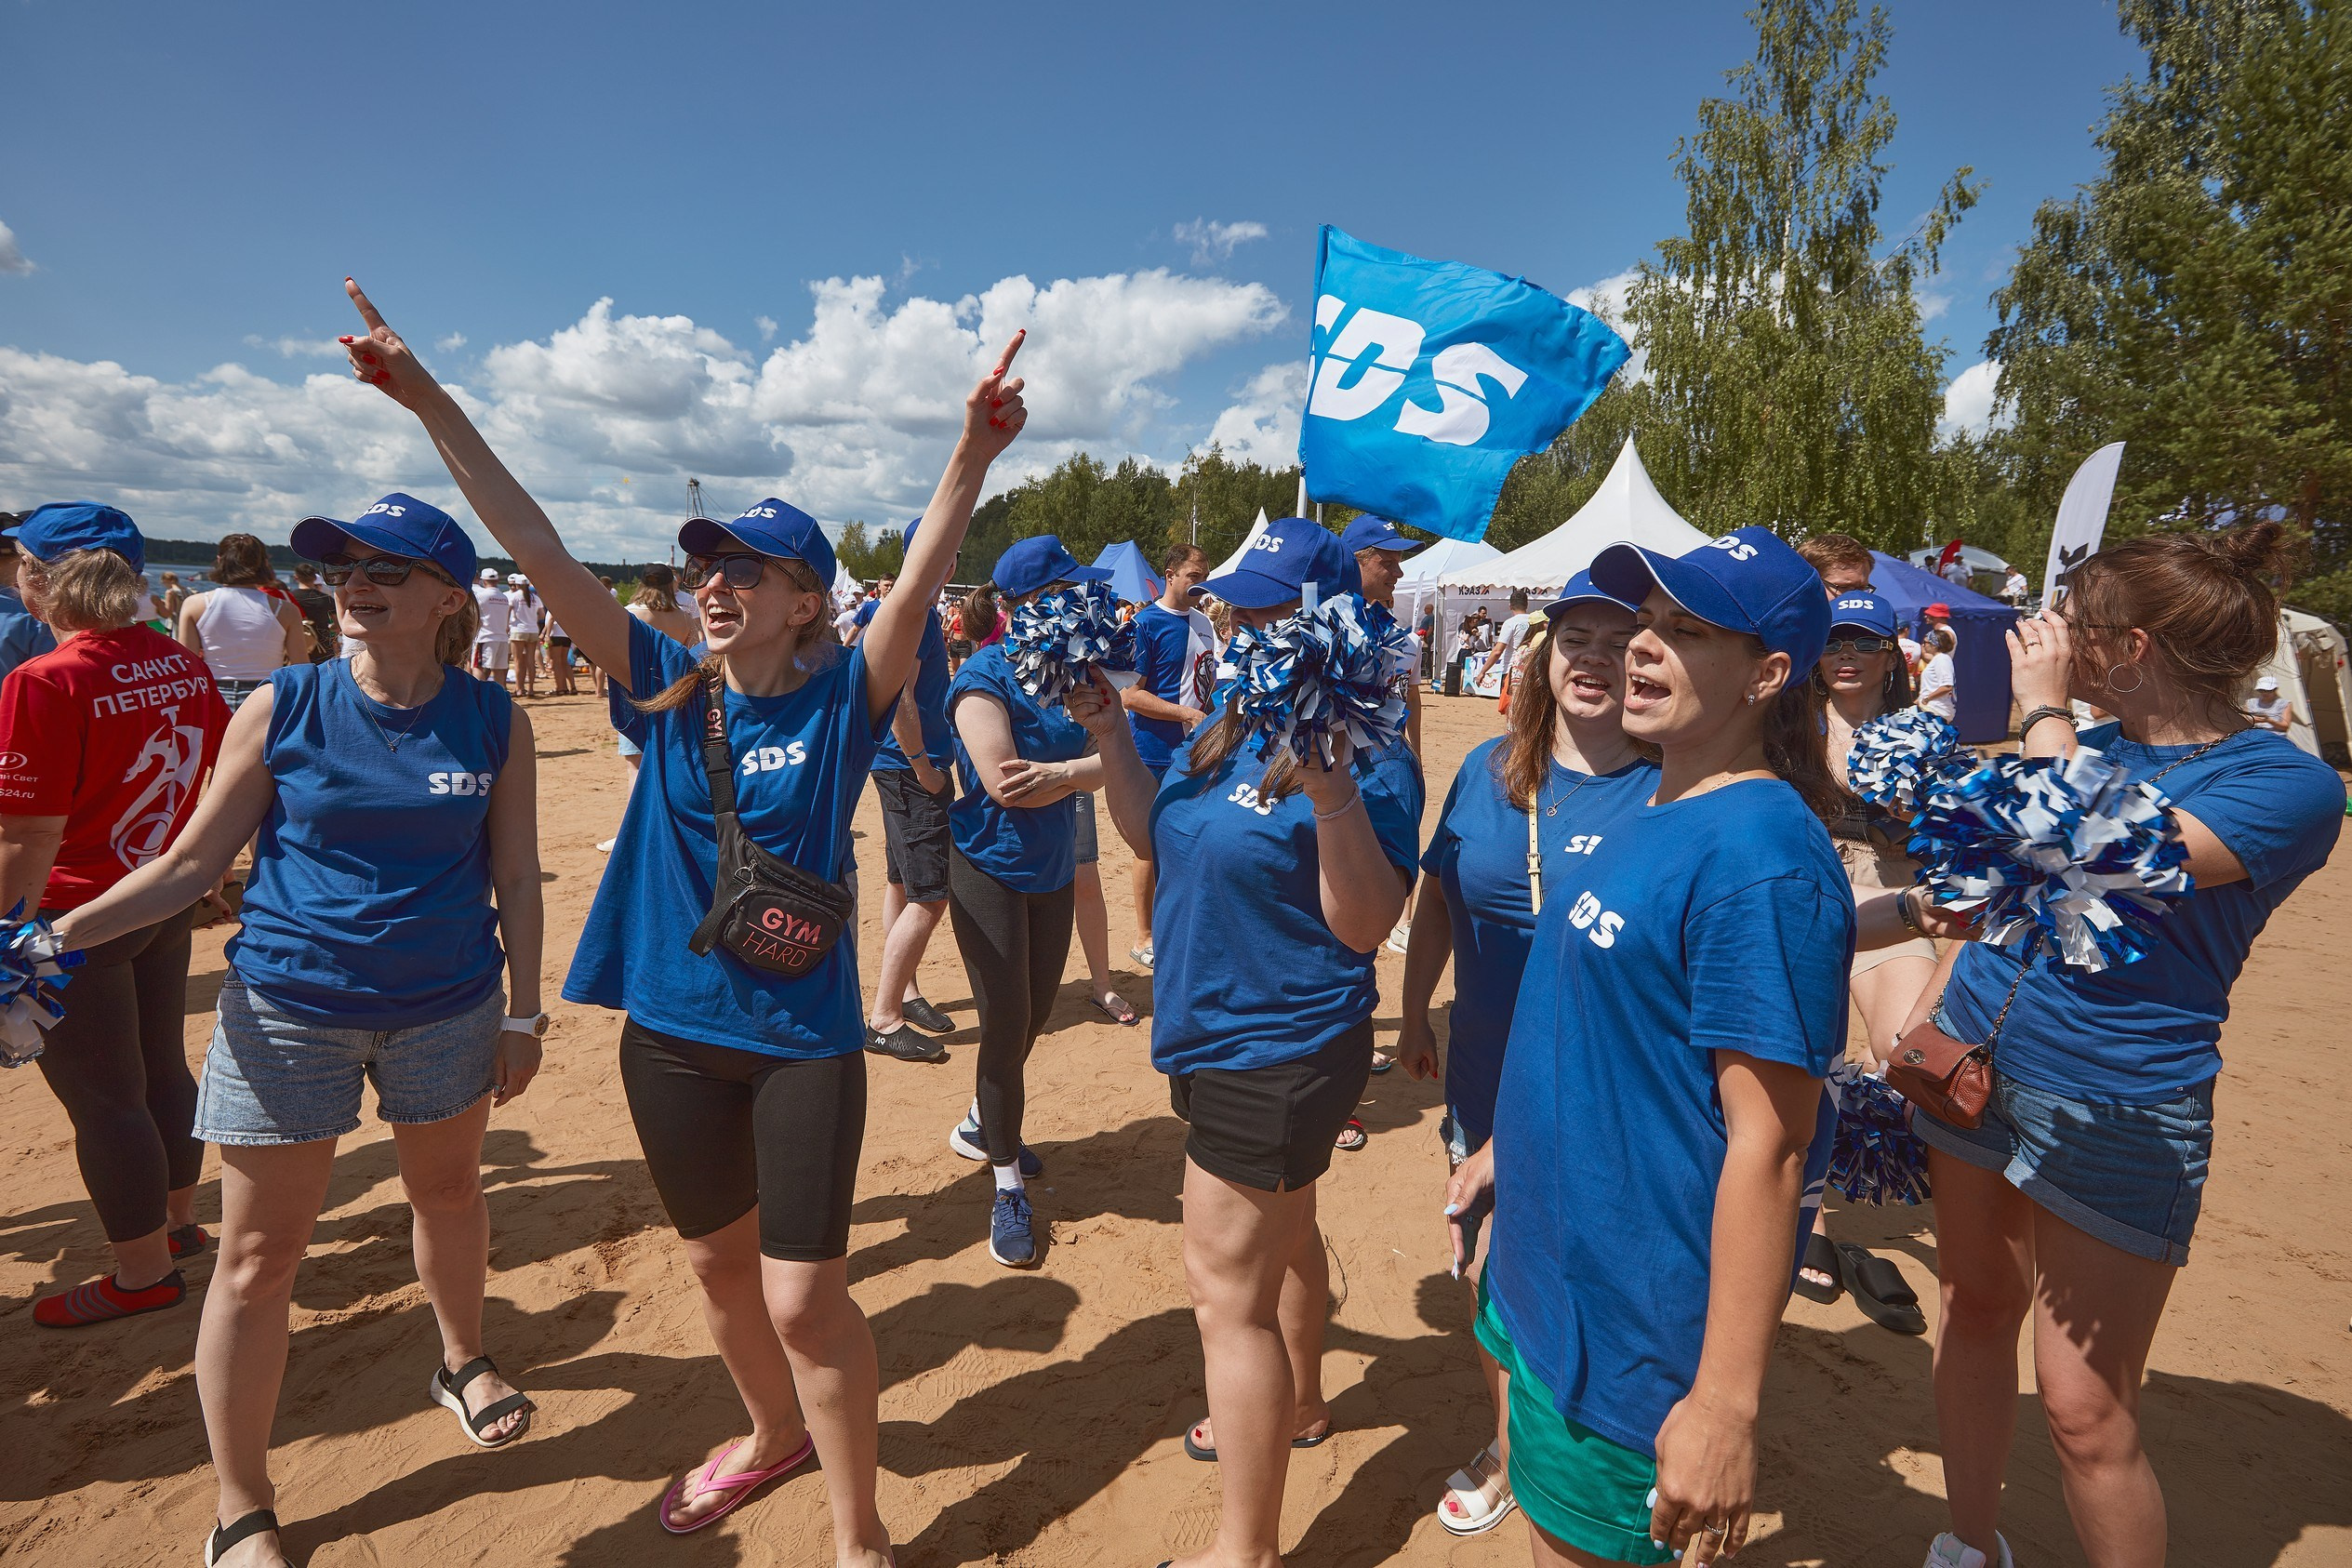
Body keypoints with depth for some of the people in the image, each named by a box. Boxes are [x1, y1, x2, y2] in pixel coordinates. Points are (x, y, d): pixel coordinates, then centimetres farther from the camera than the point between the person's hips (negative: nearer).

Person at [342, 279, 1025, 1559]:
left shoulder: (842, 698, -9)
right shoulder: (666, 686, -1)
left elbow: (919, 586, -25)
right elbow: (538, 550, -4)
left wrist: (972, 456, -38)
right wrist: (429, 401, -7)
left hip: (803, 1036, -4)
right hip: (671, 1028, 5)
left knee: (805, 1297, -1)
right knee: (718, 1261, 21)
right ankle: (772, 1433, 49)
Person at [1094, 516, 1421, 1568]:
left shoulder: (1362, 758, -21)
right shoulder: (1229, 724, 3)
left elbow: (1364, 926, -28)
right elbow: (1157, 833, 13)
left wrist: (1332, 792, -40)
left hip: (1279, 1057, -9)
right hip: (1221, 1040, 9)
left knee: (1226, 1288, 1)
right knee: (1277, 1236, 28)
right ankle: (1296, 1406, 53)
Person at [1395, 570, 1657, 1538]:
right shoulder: (1489, 769, 1)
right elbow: (1438, 901, 10)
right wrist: (1414, 1017, 12)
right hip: (1485, 1086, 4)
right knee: (1485, 1280, 20)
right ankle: (1511, 1445, 45)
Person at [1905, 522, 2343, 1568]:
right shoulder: (2088, 746, 7)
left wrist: (2044, 709, -17)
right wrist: (1924, 1014, 11)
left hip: (2116, 1107, -6)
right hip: (1975, 1055, 6)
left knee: (2085, 1412, -1)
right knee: (1974, 1309, 18)